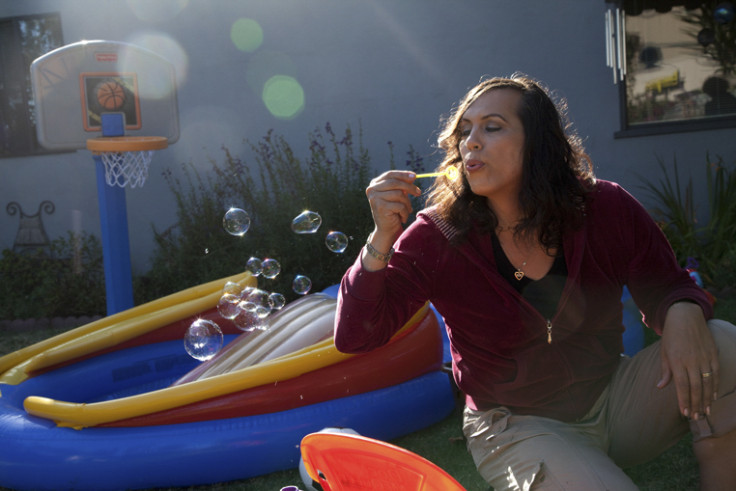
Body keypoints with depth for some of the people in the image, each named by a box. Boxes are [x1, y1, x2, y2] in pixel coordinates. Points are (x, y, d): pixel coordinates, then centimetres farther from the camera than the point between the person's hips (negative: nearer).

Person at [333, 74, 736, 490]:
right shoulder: (436, 238, -13)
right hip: (514, 425, -3)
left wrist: (684, 314, -22)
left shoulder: (607, 210, -9)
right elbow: (354, 338, -15)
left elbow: (667, 288, 4)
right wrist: (382, 238, -29)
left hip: (612, 400, 3)